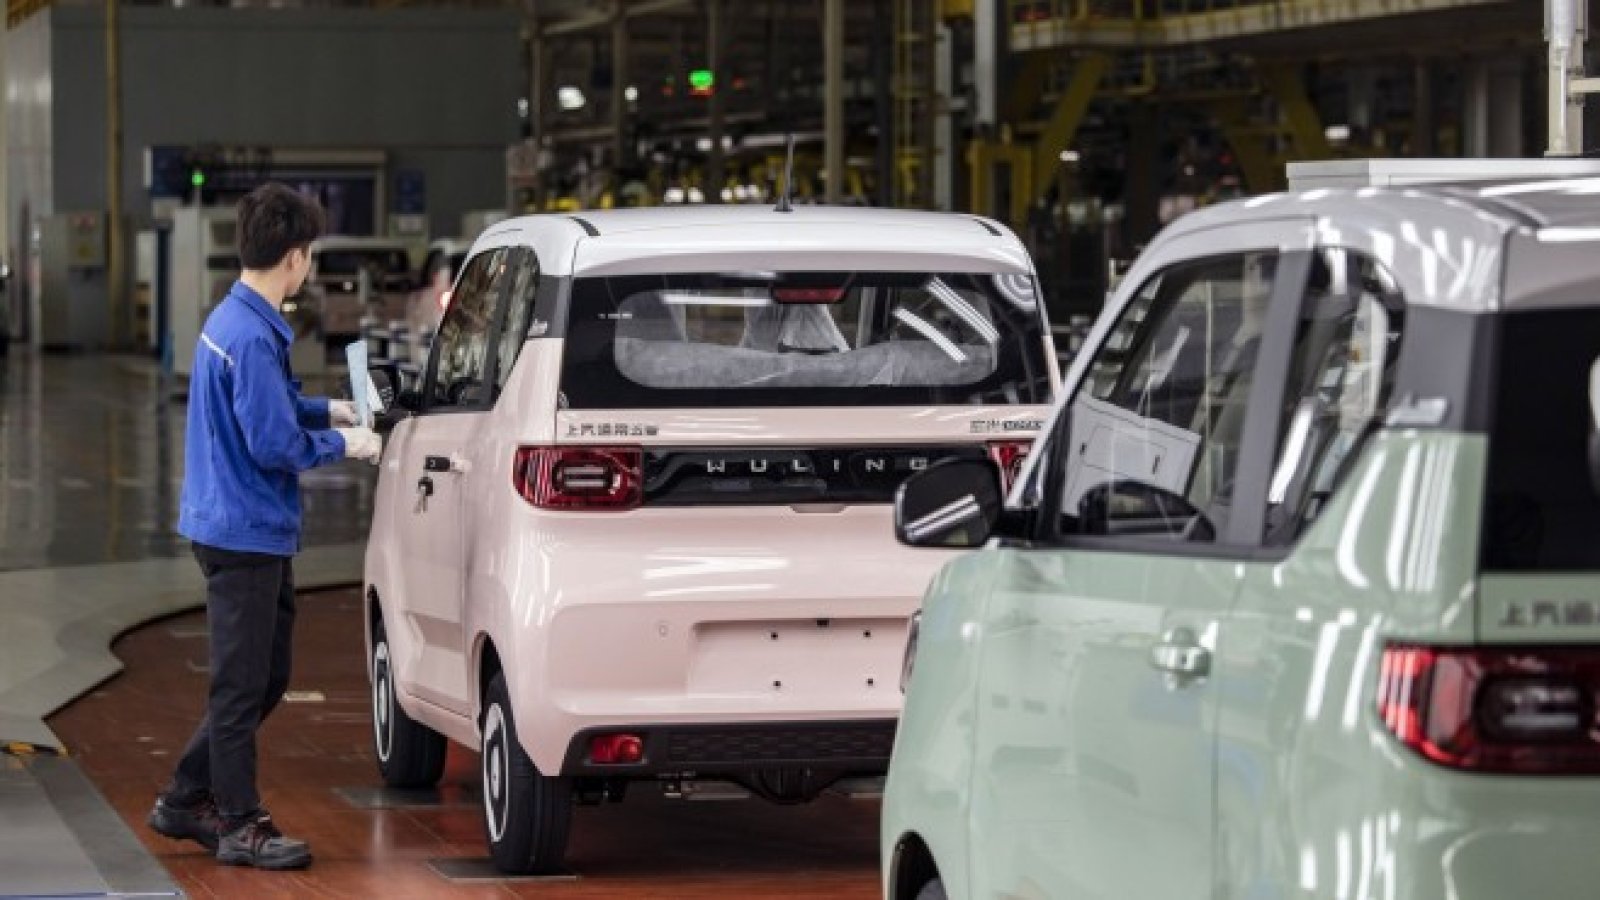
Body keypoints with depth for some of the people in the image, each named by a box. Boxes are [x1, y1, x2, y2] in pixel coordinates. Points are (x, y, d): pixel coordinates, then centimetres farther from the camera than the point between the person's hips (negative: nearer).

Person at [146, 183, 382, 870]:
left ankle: (185, 801, 24)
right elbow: (275, 443, -23)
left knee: (265, 679, 17)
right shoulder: (253, 336, -22)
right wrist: (342, 444, -8)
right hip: (245, 532, -10)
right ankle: (240, 825, 9)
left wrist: (326, 409, 17)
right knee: (243, 684, 0)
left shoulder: (234, 319, 10)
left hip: (256, 532, 10)